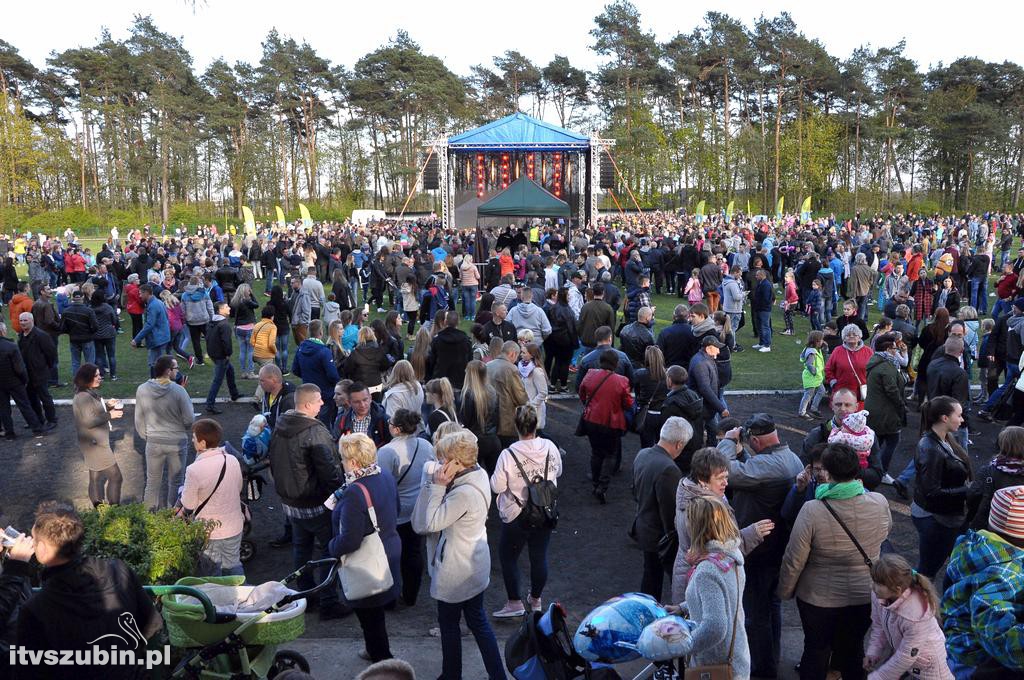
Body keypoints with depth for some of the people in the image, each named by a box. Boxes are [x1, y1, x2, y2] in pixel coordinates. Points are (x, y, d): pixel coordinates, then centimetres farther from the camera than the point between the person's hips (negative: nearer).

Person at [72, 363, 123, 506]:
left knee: (96, 476, 20)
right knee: (116, 477, -6)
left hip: (96, 442, 11)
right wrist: (110, 415, -20)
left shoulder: (89, 394, 8)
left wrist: (107, 405, 4)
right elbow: (89, 421, -27)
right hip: (95, 444, -11)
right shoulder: (83, 397, -22)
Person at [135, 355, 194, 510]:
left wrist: (146, 437, 17)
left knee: (153, 481, 19)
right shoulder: (178, 391, -20)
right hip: (177, 442, -3)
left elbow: (139, 421, 1)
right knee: (175, 482, 14)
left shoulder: (142, 390, -9)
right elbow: (189, 419, -14)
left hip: (154, 443, 3)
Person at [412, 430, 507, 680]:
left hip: (456, 572, -9)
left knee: (449, 623, 15)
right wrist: (439, 485, -12)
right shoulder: (478, 475, -4)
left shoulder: (464, 493, -33)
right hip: (475, 566, 9)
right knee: (477, 621, 20)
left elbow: (431, 522, -23)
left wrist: (437, 486, -24)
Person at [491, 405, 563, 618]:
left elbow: (497, 487, -15)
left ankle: (515, 603, 17)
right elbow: (558, 472, 7)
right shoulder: (550, 447, -10)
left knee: (508, 556, 14)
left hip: (516, 516, -4)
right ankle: (536, 600, 33)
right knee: (539, 556, 17)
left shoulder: (508, 455, -22)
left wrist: (493, 477, 3)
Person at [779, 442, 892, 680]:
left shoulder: (812, 511, -27)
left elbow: (794, 561, -18)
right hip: (865, 596, 3)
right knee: (853, 649, 22)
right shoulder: (879, 503, -17)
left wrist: (785, 591, -1)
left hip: (819, 598, -2)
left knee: (816, 649, 18)